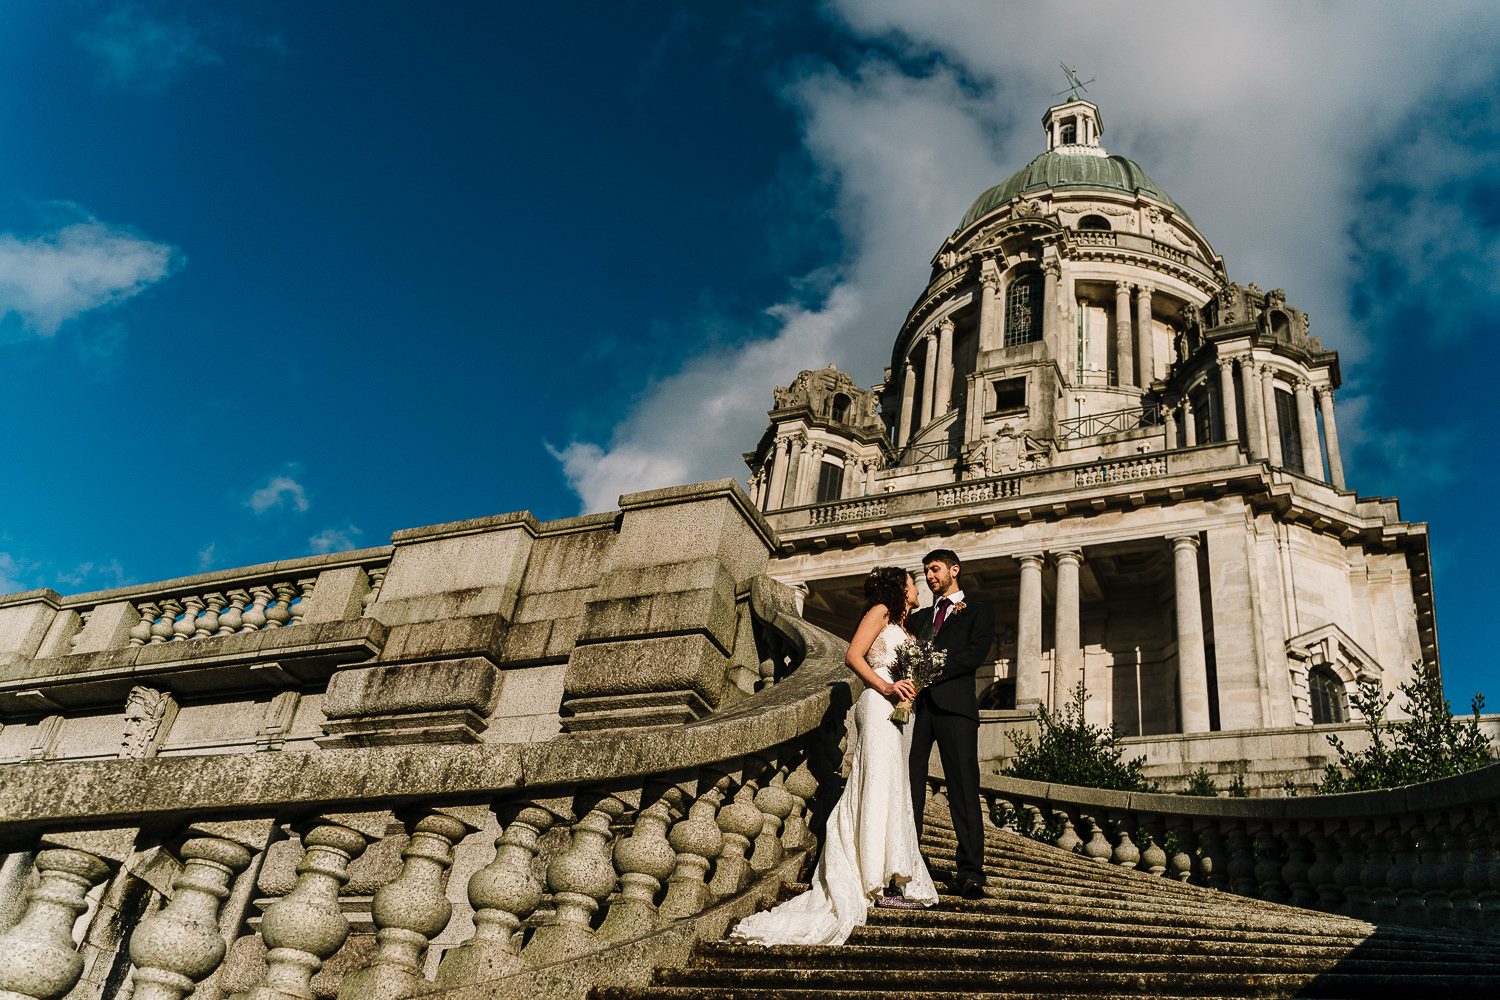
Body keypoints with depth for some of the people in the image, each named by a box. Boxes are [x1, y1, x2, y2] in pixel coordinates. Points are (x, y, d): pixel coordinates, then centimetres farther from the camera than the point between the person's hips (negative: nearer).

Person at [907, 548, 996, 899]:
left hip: (953, 704, -4)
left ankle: (970, 873, -9)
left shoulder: (979, 611, 15)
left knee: (963, 787, -9)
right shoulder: (919, 617, 30)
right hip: (916, 703, 4)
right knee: (907, 783, -4)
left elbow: (976, 653, -2)